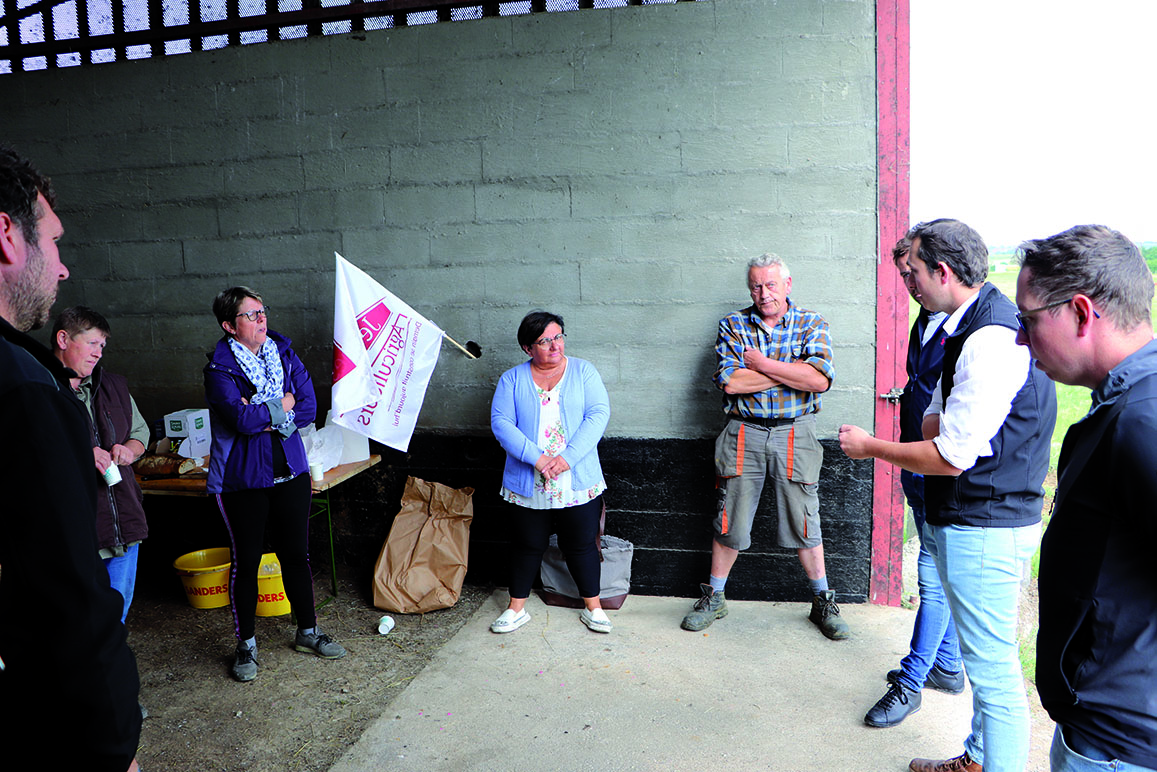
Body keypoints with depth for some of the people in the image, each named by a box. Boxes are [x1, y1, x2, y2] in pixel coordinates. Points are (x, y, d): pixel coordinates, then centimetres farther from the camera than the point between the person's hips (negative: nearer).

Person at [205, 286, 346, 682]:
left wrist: (264, 416, -15)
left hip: (290, 471, 4)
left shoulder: (284, 354, 4)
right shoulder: (219, 368, -10)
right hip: (242, 479, -4)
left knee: (296, 553, 12)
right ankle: (246, 645, 24)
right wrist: (283, 403, -9)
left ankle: (308, 631, 29)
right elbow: (242, 419, -23)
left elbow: (309, 407, -4)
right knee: (246, 560, 7)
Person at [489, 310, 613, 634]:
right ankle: (517, 608, 30)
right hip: (527, 483, 1)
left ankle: (593, 607, 27)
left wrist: (568, 457, -18)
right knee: (527, 546, 13)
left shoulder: (583, 371, 2)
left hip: (578, 482, 0)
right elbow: (501, 423, -7)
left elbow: (599, 414, -7)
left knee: (581, 545, 9)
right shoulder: (512, 379, 3)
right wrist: (536, 458, -20)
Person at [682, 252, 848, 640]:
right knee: (730, 521, 8)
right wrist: (792, 370, -10)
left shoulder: (811, 324, 3)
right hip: (743, 434, 1)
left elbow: (820, 379, -14)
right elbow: (730, 382, -12)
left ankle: (823, 603, 25)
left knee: (804, 523, 7)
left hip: (795, 434, 0)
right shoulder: (733, 325, 4)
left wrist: (763, 364, -13)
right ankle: (714, 598, 25)